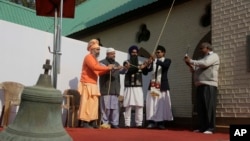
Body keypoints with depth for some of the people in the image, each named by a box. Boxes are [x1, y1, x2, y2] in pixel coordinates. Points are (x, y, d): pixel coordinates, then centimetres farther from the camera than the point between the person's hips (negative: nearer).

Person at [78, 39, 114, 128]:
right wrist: (107, 67, -18)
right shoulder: (88, 57, -6)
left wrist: (108, 69, 5)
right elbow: (95, 67, -23)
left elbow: (98, 72, 19)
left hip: (93, 85, 9)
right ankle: (85, 123, -8)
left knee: (94, 104, 7)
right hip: (87, 84, -9)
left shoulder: (95, 59, 22)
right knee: (87, 103, -10)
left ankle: (92, 123, 10)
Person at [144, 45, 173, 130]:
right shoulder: (153, 60, 11)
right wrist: (149, 64, -19)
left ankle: (161, 122, 4)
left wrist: (156, 60, -32)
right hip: (153, 85, 3)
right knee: (151, 103, 0)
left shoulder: (167, 60, 4)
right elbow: (148, 70, 1)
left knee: (162, 104, -2)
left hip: (162, 85, -3)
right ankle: (152, 122, 4)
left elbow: (165, 65, -19)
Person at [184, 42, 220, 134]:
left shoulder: (213, 56, 4)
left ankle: (210, 128, -7)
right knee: (200, 108, 4)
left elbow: (205, 64, -15)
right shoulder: (203, 58, 28)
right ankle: (203, 127, 9)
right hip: (200, 85, 8)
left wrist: (191, 61, -7)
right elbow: (196, 71, 26)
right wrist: (190, 65, 7)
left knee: (209, 107, -9)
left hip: (209, 85, -8)